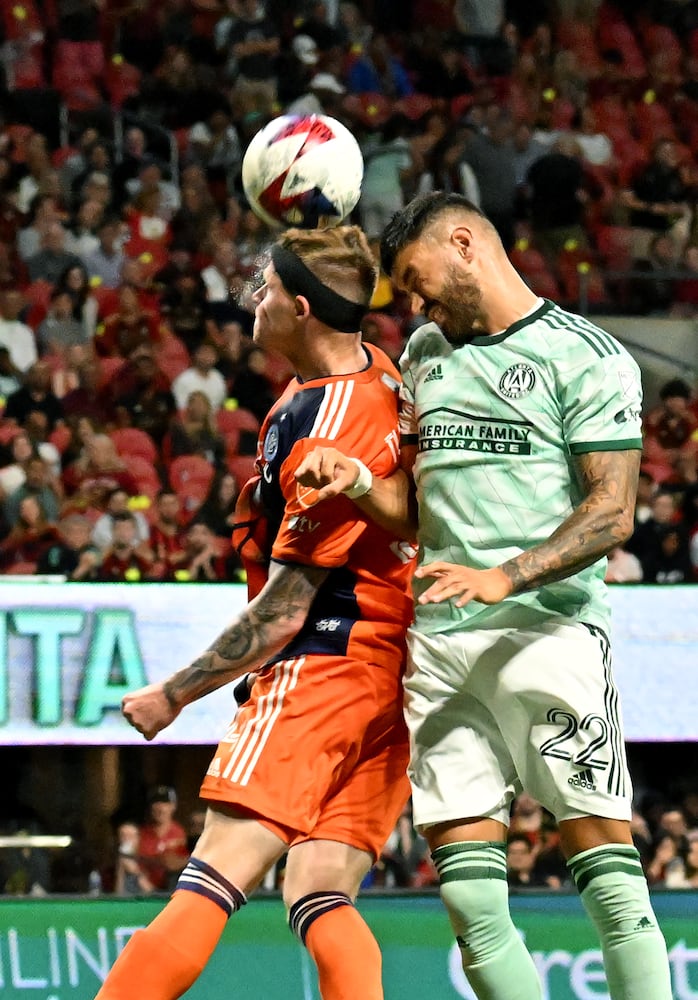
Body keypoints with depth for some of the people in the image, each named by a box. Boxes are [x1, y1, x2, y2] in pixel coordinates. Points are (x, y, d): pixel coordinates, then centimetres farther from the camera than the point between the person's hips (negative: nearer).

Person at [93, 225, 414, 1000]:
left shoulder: (322, 429, -18)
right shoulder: (379, 377, 7)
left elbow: (282, 615, -16)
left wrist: (173, 695, -6)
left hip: (322, 669, -9)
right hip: (389, 673, 9)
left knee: (213, 881, -15)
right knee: (321, 898, 1)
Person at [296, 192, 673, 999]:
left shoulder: (587, 356, -1)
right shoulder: (424, 355, 20)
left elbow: (611, 513, -8)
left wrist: (505, 577, -20)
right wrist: (358, 481, 4)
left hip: (550, 626, -6)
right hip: (438, 642, 6)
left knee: (606, 867, -11)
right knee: (467, 889, -2)